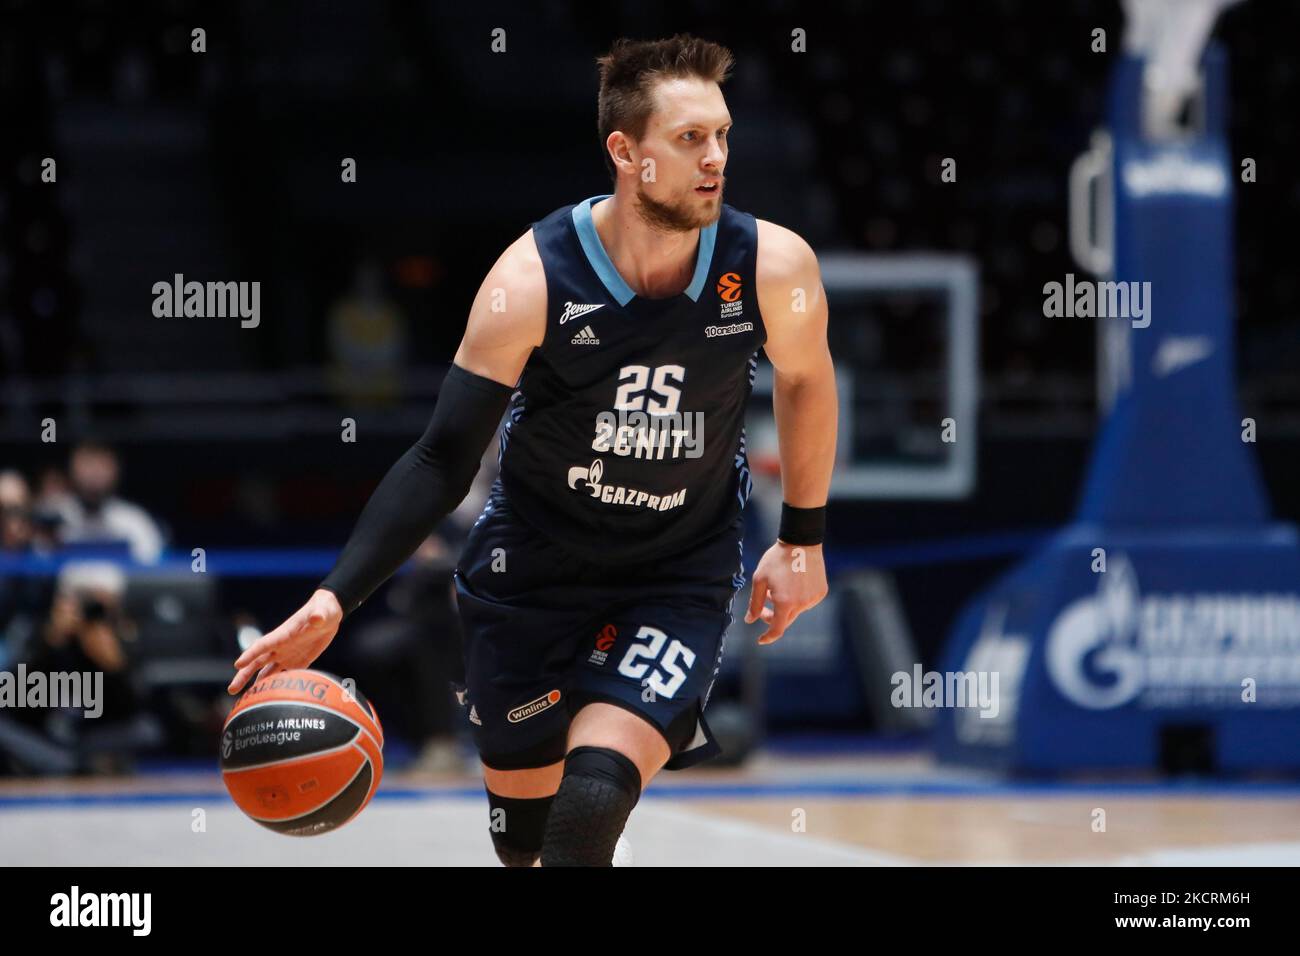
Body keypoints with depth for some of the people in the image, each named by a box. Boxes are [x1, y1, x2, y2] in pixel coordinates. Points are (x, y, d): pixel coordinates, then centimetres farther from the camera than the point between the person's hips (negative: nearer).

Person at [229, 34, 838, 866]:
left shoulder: (772, 268, -18)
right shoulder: (533, 282, -22)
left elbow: (806, 378, 6)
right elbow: (443, 462, -18)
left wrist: (803, 540, 12)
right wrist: (334, 600, -28)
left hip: (684, 577, -1)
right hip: (533, 567, 1)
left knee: (592, 806, -23)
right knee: (523, 828, 12)